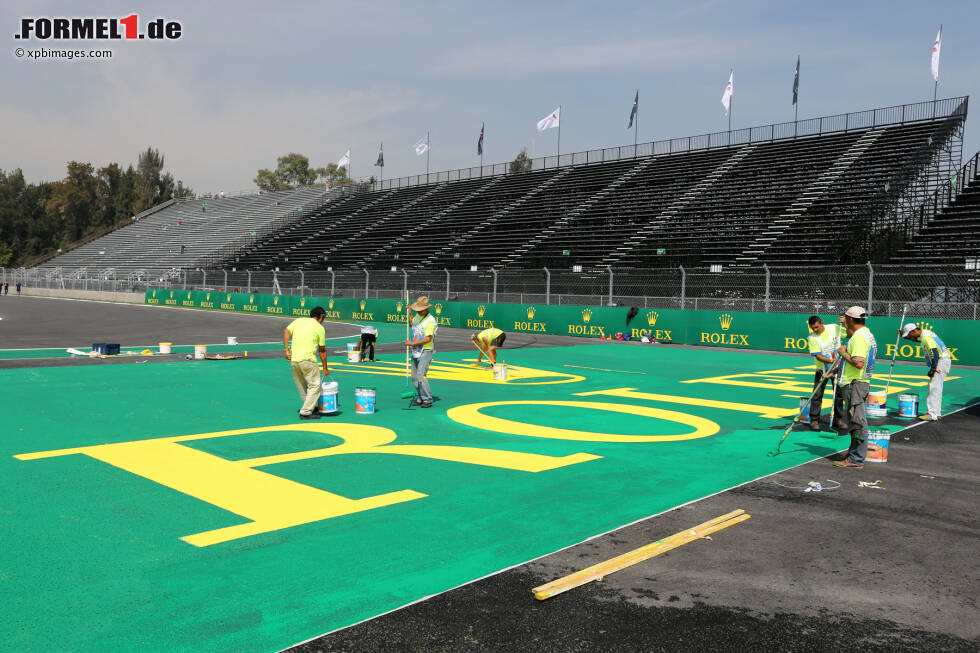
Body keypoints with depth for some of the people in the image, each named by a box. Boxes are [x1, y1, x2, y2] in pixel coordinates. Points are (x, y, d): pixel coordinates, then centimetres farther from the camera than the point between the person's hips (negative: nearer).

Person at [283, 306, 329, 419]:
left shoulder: (298, 320, 15)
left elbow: (286, 331, 1)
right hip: (308, 359, -6)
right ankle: (306, 412, -3)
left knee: (301, 386, 18)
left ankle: (310, 408, 30)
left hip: (293, 359, 6)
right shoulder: (320, 328, 3)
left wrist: (286, 349, 2)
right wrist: (325, 368, 14)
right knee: (314, 385, 2)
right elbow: (322, 350, 7)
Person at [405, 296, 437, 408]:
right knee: (414, 377, 9)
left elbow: (428, 339, -26)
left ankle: (427, 400, -8)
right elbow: (413, 324, 33)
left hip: (425, 351, -8)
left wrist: (412, 343, -21)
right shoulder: (418, 316, 8)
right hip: (416, 351, 8)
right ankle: (419, 399, 19)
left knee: (420, 375, -17)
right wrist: (409, 313, 27)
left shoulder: (430, 321, -17)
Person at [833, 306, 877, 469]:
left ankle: (856, 460, -4)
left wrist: (844, 353, -14)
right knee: (854, 421, 18)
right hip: (861, 382, 11)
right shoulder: (868, 334, 16)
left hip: (855, 384, -11)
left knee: (857, 422, -7)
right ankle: (853, 452, 29)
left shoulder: (859, 337, -18)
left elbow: (859, 363, -27)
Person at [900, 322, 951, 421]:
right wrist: (902, 335, 31)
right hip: (941, 360, 11)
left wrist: (933, 369, -24)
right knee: (936, 387, 15)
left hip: (942, 361, -11)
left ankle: (932, 414, -17)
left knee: (934, 387, -13)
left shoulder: (926, 337, -19)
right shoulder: (926, 332, 12)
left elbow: (935, 353, -25)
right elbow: (916, 339, 36)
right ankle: (937, 413, 19)